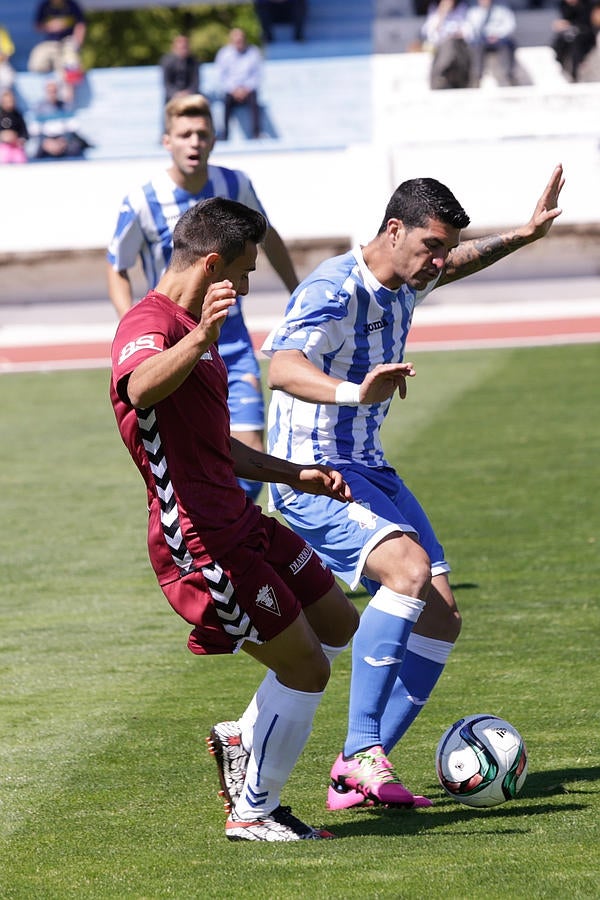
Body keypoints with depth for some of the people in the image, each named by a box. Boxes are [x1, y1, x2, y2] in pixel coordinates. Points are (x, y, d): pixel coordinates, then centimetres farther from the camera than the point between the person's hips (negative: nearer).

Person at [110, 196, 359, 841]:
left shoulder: (190, 328, 18)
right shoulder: (148, 325, -17)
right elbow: (140, 390, -44)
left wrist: (294, 474, 30)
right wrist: (200, 340, -60)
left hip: (239, 523, 10)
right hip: (200, 541, -10)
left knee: (337, 624, 19)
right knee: (306, 669, -5)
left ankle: (242, 737, 27)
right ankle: (254, 812, 9)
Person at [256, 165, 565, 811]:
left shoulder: (403, 282, 7)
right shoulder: (333, 291, -22)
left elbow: (455, 266, 33)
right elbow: (282, 368, -41)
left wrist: (524, 235, 25)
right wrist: (353, 392, -58)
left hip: (368, 470, 10)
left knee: (440, 616, 1)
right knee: (410, 566, -31)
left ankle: (356, 777, 5)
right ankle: (362, 751, -28)